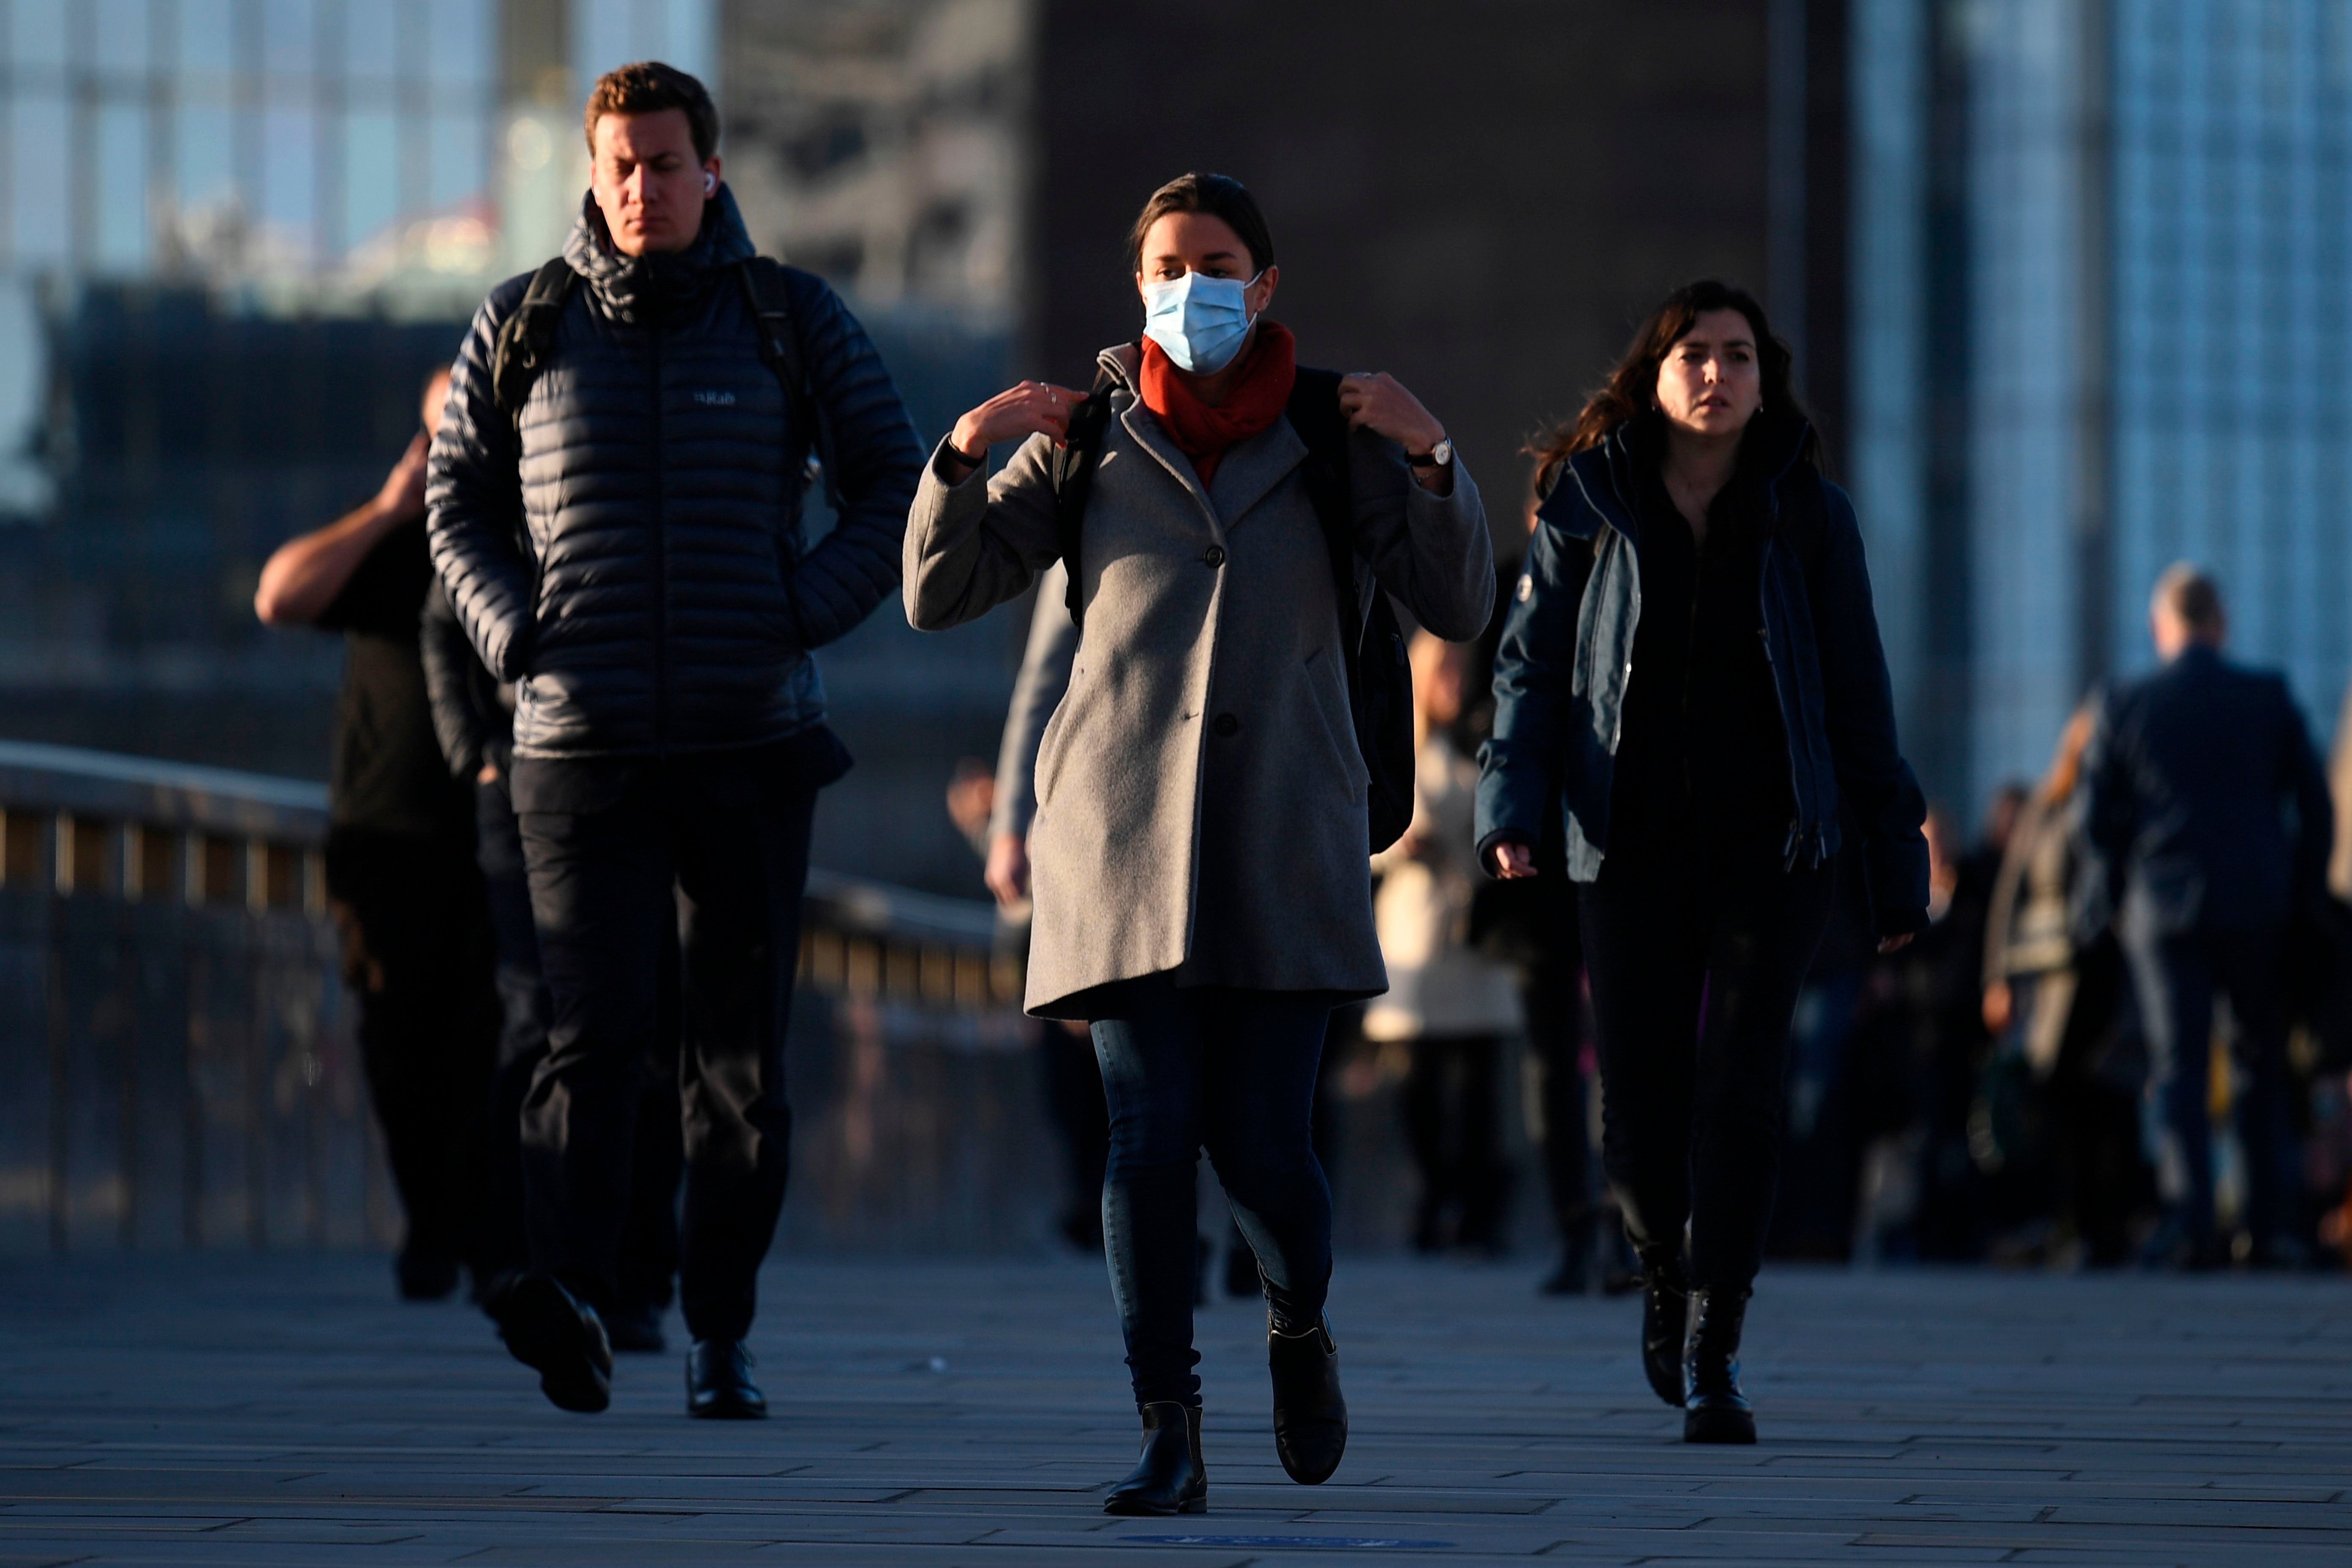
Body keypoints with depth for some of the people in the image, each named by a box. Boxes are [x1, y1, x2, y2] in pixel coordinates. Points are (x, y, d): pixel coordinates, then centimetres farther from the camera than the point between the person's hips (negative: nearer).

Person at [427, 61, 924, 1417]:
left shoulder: (794, 321, 6)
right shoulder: (523, 328, 7)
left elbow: (895, 490, 10)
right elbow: (460, 506, 15)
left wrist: (804, 612, -4)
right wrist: (514, 633, -2)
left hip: (753, 743, 1)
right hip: (580, 740, -1)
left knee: (742, 1051, 3)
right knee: (600, 1029, -16)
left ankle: (723, 1331, 11)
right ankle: (575, 1295, -29)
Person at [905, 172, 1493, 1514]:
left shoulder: (1335, 436, 5)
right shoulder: (1087, 439, 6)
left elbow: (1459, 609, 1)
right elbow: (940, 595, 6)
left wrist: (1434, 460, -14)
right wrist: (964, 457, -10)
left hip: (1286, 838, 0)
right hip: (1126, 832, 0)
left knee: (1264, 1143, -5)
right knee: (1151, 1135, -9)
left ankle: (1302, 1328, 27)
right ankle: (1170, 1441, -5)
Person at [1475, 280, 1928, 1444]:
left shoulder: (1807, 516, 4)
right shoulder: (1589, 503, 5)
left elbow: (1855, 696, 7)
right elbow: (1532, 662, 5)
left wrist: (1895, 865, 6)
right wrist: (1511, 811, -10)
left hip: (1770, 845, -1)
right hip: (1631, 846, 1)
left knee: (1736, 1089, -13)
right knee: (1638, 1103, 0)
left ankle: (1713, 1356, -9)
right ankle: (1664, 1273, 32)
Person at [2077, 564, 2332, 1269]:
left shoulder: (2124, 708, 2)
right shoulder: (2270, 699, 2)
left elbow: (2098, 820, 4)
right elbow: (2315, 806, 4)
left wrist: (2111, 900, 16)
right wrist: (2305, 895, 13)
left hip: (2163, 909, 0)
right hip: (2259, 908, 0)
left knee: (2179, 1066, 0)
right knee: (2268, 1065, 12)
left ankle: (2193, 1218, -13)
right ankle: (2271, 1221, 7)